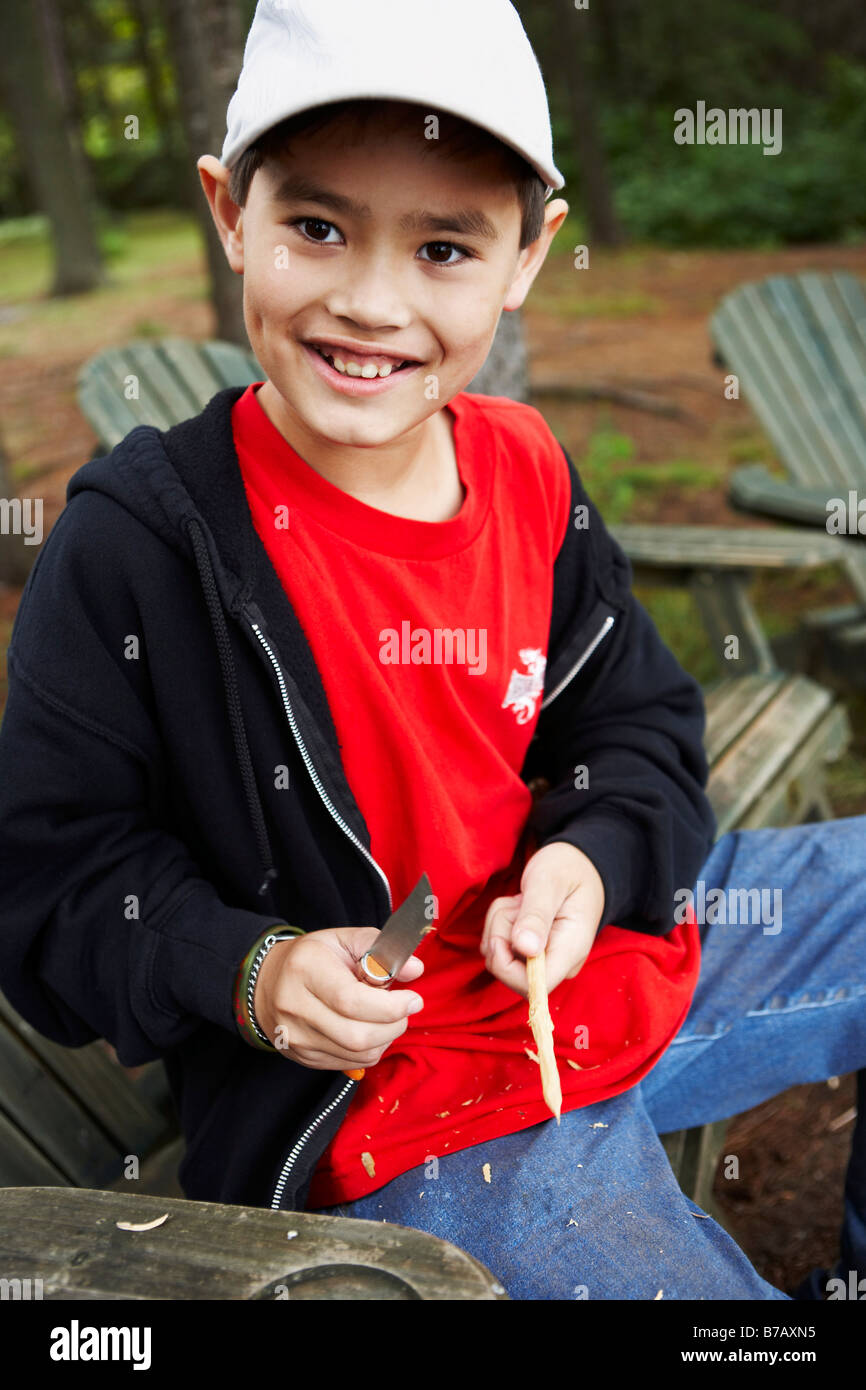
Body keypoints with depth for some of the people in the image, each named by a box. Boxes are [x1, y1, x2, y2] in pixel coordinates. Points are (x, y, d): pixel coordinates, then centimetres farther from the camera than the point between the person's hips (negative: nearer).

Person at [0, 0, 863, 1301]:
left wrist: (592, 858, -13)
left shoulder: (526, 472, -3)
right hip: (395, 1113, -6)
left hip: (613, 956, 6)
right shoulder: (134, 545, -17)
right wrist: (249, 974, -24)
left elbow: (641, 726, 8)